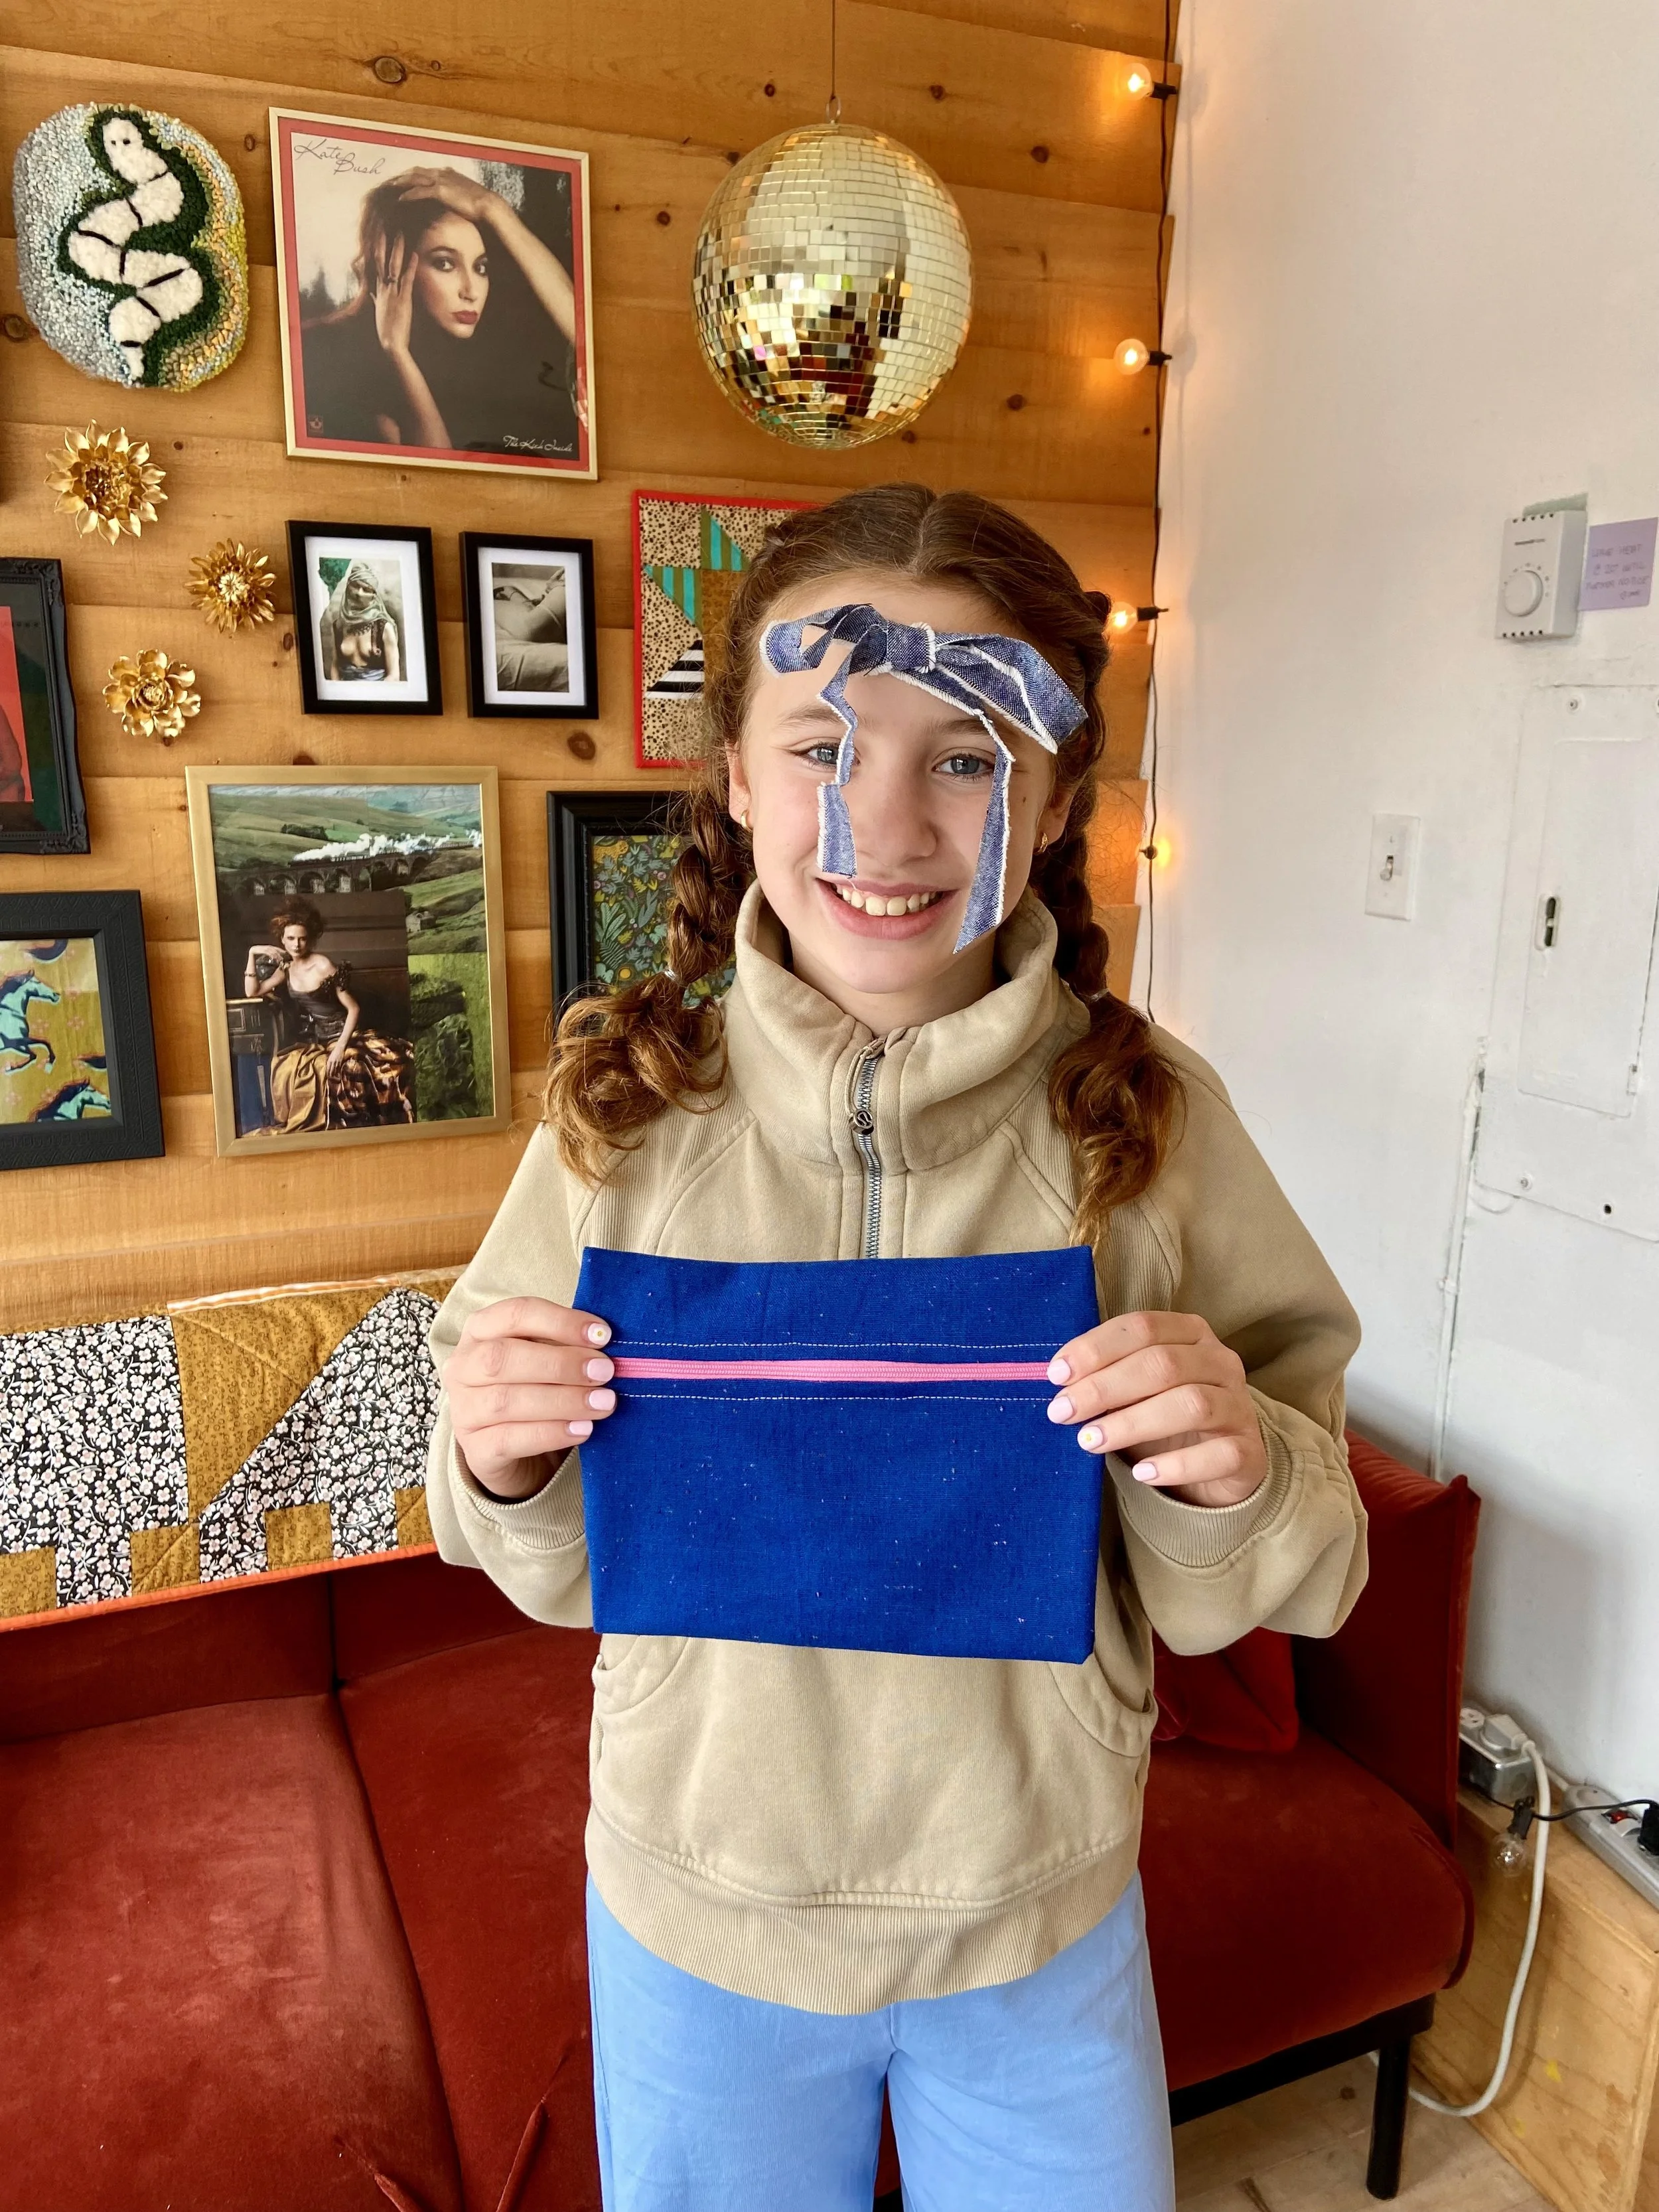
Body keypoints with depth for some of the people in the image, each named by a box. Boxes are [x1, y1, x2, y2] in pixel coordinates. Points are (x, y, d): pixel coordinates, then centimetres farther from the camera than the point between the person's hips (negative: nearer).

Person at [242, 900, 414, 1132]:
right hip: (312, 1039, 5)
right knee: (288, 1068, -25)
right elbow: (252, 992, 4)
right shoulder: (287, 968, 6)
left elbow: (354, 1009, -15)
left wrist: (340, 1047, -25)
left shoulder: (324, 966, -14)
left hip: (341, 1034, -5)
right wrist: (252, 954, -4)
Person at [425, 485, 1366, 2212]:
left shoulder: (1151, 1115, -16)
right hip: (700, 1908, 0)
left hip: (1045, 1911, 1)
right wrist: (508, 1471, -24)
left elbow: (1244, 1596, -7)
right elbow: (561, 1570, -3)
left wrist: (1231, 1473, -28)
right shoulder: (627, 1113, -15)